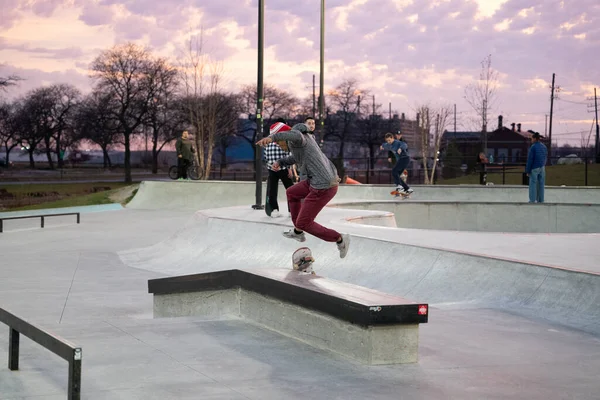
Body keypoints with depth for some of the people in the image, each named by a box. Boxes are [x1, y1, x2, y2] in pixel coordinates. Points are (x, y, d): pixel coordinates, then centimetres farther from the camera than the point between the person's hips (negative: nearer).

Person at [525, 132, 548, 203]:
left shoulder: (533, 147, -13)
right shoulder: (544, 146, 9)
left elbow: (530, 160, -13)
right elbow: (546, 158, 15)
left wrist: (527, 171, -9)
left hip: (534, 168, -7)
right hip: (542, 168, 7)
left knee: (533, 184, -2)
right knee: (541, 185, 9)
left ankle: (532, 200, -3)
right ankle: (541, 200, 11)